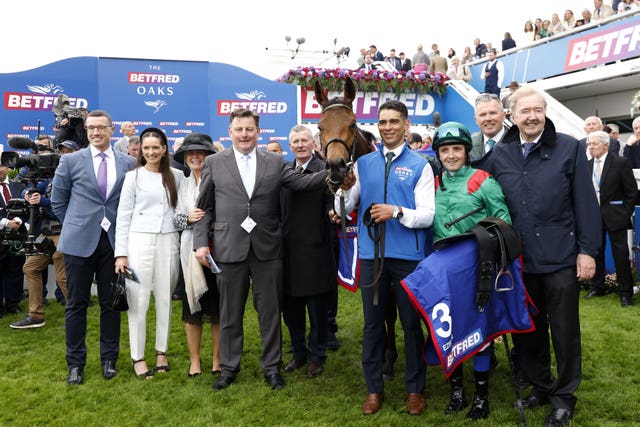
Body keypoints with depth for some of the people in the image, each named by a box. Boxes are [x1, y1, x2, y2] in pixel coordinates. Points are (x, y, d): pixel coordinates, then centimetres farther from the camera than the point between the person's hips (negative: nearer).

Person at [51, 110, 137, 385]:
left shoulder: (128, 163, 3)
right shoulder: (71, 161, 2)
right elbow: (58, 201, 8)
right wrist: (75, 227, 6)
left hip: (114, 241, 1)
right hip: (79, 242, -1)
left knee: (110, 303, 9)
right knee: (77, 304, 6)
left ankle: (109, 359, 23)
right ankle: (75, 363, 19)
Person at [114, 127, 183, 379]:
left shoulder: (176, 176, 9)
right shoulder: (133, 176, 3)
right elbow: (123, 217, 1)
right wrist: (121, 253, -4)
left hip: (169, 242, 2)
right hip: (140, 242, -2)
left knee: (165, 299, 7)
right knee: (138, 301, 0)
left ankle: (162, 352, 21)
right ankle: (137, 357, 11)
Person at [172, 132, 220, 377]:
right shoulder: (181, 184, 12)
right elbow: (175, 217, 9)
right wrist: (188, 218, -10)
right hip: (190, 250, 3)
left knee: (217, 307, 6)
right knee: (191, 305, 9)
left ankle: (217, 358, 21)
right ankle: (194, 359, 22)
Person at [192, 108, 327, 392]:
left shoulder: (275, 162, 6)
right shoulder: (214, 163, 4)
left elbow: (302, 182, -5)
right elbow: (204, 208, 5)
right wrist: (201, 242, -2)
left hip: (267, 248, 1)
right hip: (230, 248, 0)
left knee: (270, 311, 10)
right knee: (230, 313, 12)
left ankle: (271, 366, 26)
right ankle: (229, 367, 28)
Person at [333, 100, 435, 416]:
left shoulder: (420, 165, -2)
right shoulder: (363, 164, 7)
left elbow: (428, 215, -9)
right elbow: (344, 211, 5)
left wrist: (397, 212, -26)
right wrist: (344, 189, -15)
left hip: (408, 255, -2)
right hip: (372, 254, 3)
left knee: (411, 323, 10)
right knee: (372, 322, 12)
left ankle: (415, 389, 27)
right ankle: (374, 388, 27)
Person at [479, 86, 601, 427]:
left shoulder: (569, 148, -3)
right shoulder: (498, 155, 5)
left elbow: (585, 202, -5)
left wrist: (587, 250, -8)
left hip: (561, 257, -3)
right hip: (519, 259, 3)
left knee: (564, 330, 9)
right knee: (529, 329, 15)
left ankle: (564, 396, 26)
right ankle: (539, 386, 33)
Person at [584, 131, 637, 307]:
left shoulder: (621, 163, -6)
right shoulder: (587, 166, 6)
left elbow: (632, 191, -5)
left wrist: (626, 214, -8)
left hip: (615, 217, -4)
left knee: (620, 254, 0)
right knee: (595, 252, 11)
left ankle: (626, 292, 11)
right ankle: (596, 287, 24)